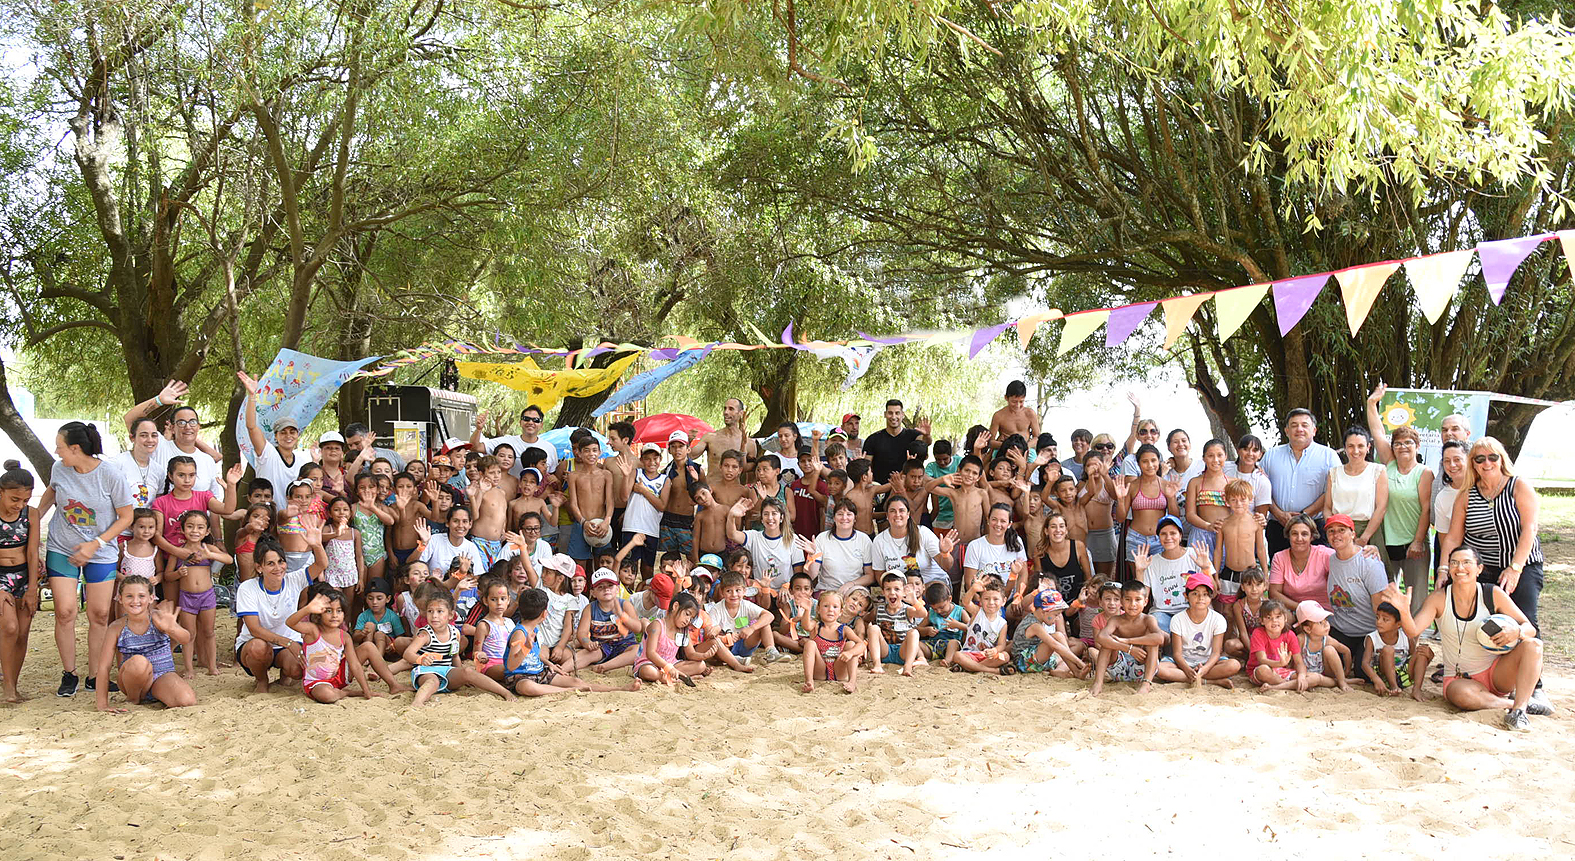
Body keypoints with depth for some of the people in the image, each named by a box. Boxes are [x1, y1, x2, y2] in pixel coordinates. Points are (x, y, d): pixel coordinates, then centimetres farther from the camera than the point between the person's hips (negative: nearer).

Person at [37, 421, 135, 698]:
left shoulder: (111, 476, -15)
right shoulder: (59, 469, -4)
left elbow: (126, 517, -8)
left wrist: (95, 545, -15)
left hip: (101, 552, -2)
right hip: (61, 550, 2)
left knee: (100, 615, 1)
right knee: (65, 611, -8)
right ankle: (68, 674, 6)